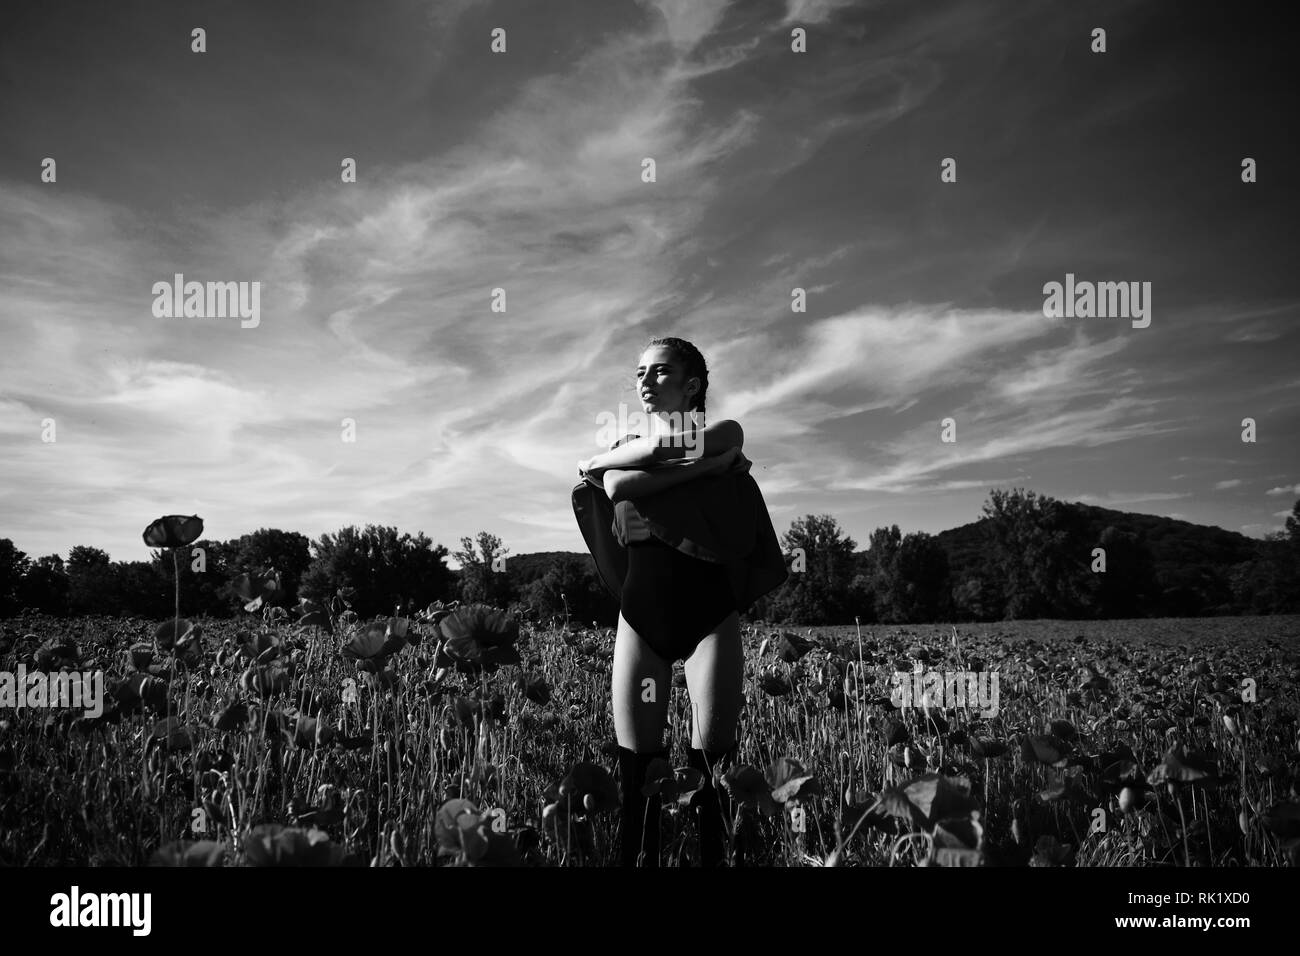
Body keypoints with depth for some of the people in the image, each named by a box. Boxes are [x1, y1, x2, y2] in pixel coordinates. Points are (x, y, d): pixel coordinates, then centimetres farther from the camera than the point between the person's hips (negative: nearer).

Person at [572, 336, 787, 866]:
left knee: (714, 772, -7)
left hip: (709, 609, -2)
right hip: (641, 608, 3)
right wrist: (704, 466, -9)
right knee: (636, 775, -1)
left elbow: (659, 448, -12)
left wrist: (599, 461, 1)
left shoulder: (726, 434, 5)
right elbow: (617, 489, -7)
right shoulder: (622, 445, 15)